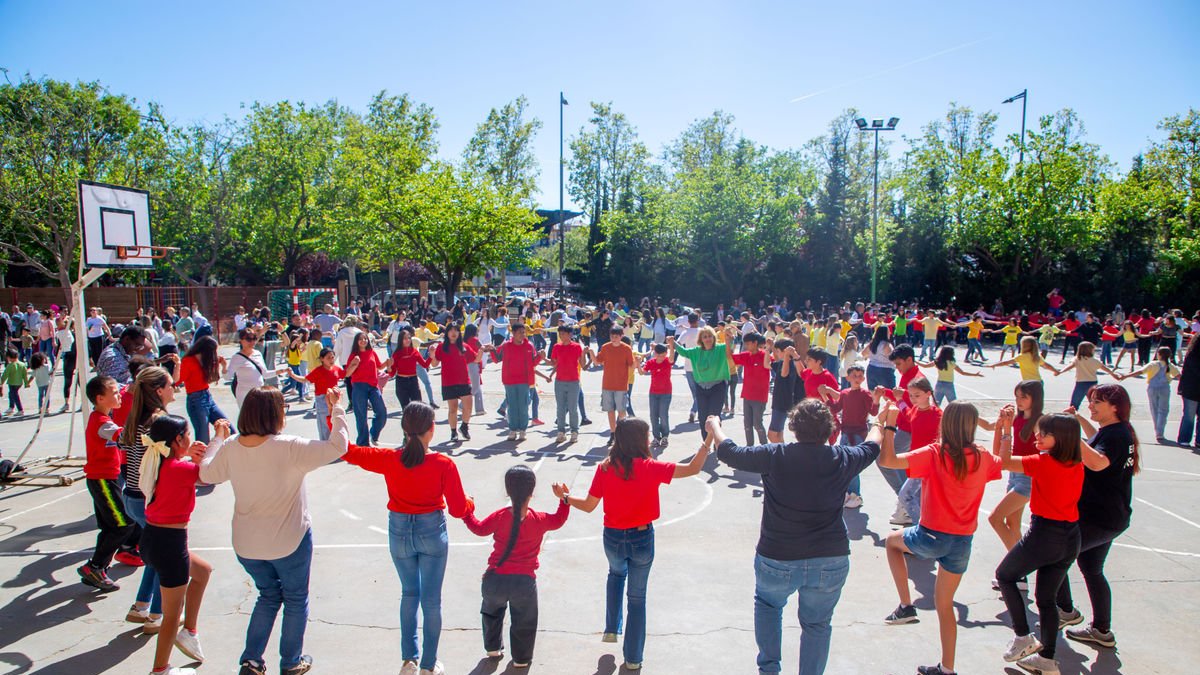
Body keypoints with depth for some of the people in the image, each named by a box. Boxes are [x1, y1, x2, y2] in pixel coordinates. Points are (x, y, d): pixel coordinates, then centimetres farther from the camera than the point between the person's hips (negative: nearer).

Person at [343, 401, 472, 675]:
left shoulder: (389, 459, -13)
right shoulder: (443, 463, -17)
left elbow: (347, 450, -4)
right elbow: (458, 509, -13)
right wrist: (470, 504, 10)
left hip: (399, 532, 2)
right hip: (432, 533, -2)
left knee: (409, 593, 24)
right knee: (431, 600, 12)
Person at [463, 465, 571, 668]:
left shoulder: (499, 517, -9)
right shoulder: (540, 520, -8)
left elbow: (479, 528, 9)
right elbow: (558, 520, 12)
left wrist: (466, 511, 23)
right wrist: (563, 499, 20)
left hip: (494, 580, 2)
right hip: (524, 582, -1)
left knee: (492, 613, 32)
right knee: (524, 622, 22)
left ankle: (493, 648, 45)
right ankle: (521, 658, 32)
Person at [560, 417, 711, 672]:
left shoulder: (604, 469, -12)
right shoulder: (650, 468, -19)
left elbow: (589, 506, -6)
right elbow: (693, 469, -18)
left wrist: (567, 498, 12)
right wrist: (708, 439, -6)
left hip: (613, 538, 2)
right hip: (642, 539, -2)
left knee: (616, 573, 36)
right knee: (637, 597, 16)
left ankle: (611, 629, 33)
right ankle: (633, 657, 28)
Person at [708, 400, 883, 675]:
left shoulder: (775, 456, -12)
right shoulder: (842, 459, -5)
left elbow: (731, 453, -1)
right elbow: (871, 448, 16)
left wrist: (714, 427, 18)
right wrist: (880, 426, 39)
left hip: (776, 560, -1)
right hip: (831, 562, 1)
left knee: (767, 604, 28)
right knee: (817, 624, 20)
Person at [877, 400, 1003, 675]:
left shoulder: (935, 454, -17)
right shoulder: (983, 458, -3)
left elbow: (886, 460, -26)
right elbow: (1002, 463, 23)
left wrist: (888, 425, -18)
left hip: (931, 537, -4)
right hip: (962, 543, 5)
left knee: (892, 540, 28)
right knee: (944, 604, 20)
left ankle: (906, 605, 18)